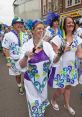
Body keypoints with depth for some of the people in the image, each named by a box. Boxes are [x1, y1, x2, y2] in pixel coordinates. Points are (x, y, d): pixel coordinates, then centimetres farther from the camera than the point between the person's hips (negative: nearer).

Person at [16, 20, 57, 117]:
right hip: (31, 79, -3)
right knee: (34, 102, 11)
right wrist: (26, 56, -38)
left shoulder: (47, 45, -7)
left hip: (43, 78, 3)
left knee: (42, 98, 23)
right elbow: (21, 66, -18)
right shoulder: (26, 45, -16)